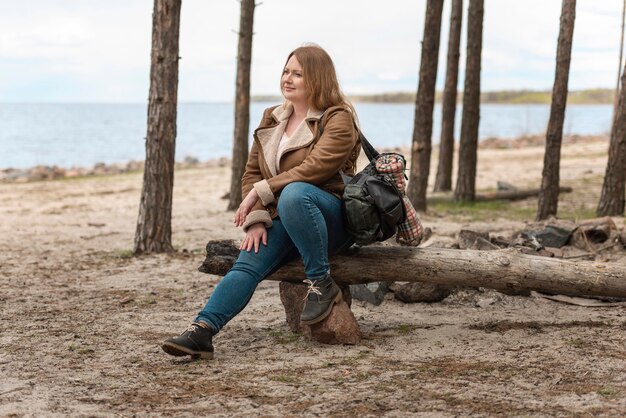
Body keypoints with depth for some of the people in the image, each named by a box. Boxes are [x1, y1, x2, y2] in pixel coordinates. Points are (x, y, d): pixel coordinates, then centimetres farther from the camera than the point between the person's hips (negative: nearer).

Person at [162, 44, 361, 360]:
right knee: (248, 263, -22)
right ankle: (202, 330, -33)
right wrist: (256, 219, -6)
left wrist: (262, 191, -18)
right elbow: (251, 174, 10)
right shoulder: (272, 120, 15)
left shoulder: (339, 120, -5)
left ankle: (321, 283, -27)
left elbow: (313, 170, -19)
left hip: (331, 217, -5)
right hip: (284, 222, 5)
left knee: (294, 193, -38)